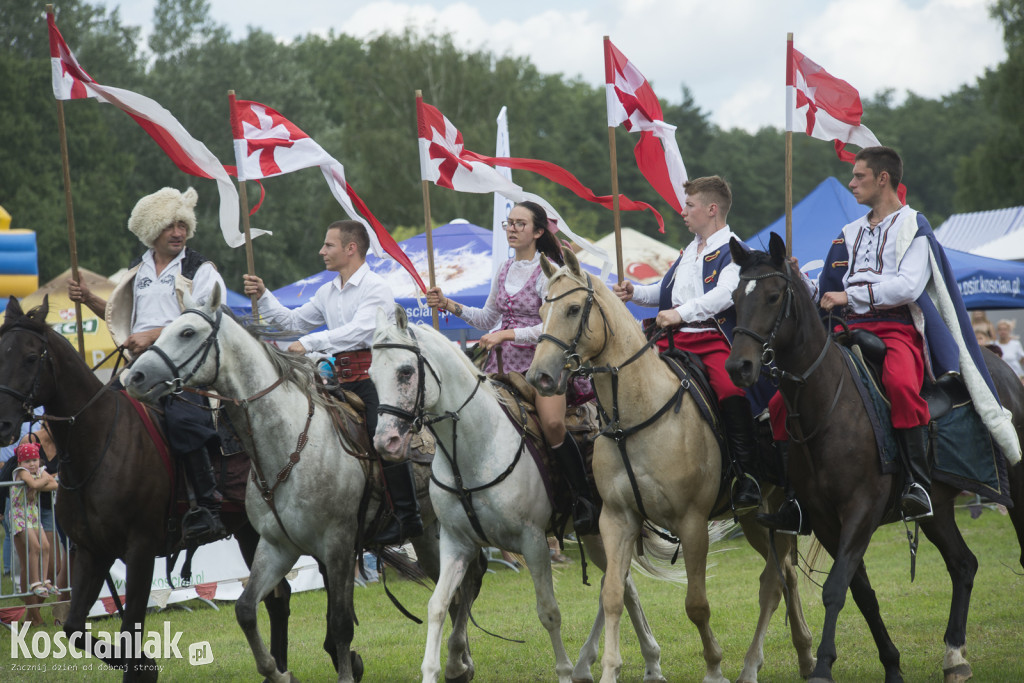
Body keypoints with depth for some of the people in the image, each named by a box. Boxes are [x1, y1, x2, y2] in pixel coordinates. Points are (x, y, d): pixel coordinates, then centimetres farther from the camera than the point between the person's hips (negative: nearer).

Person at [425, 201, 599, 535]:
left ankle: (583, 500, -14)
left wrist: (506, 335, -18)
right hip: (504, 361, 7)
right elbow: (488, 319, 23)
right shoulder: (504, 271, 13)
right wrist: (450, 305, 10)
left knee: (552, 425, -26)